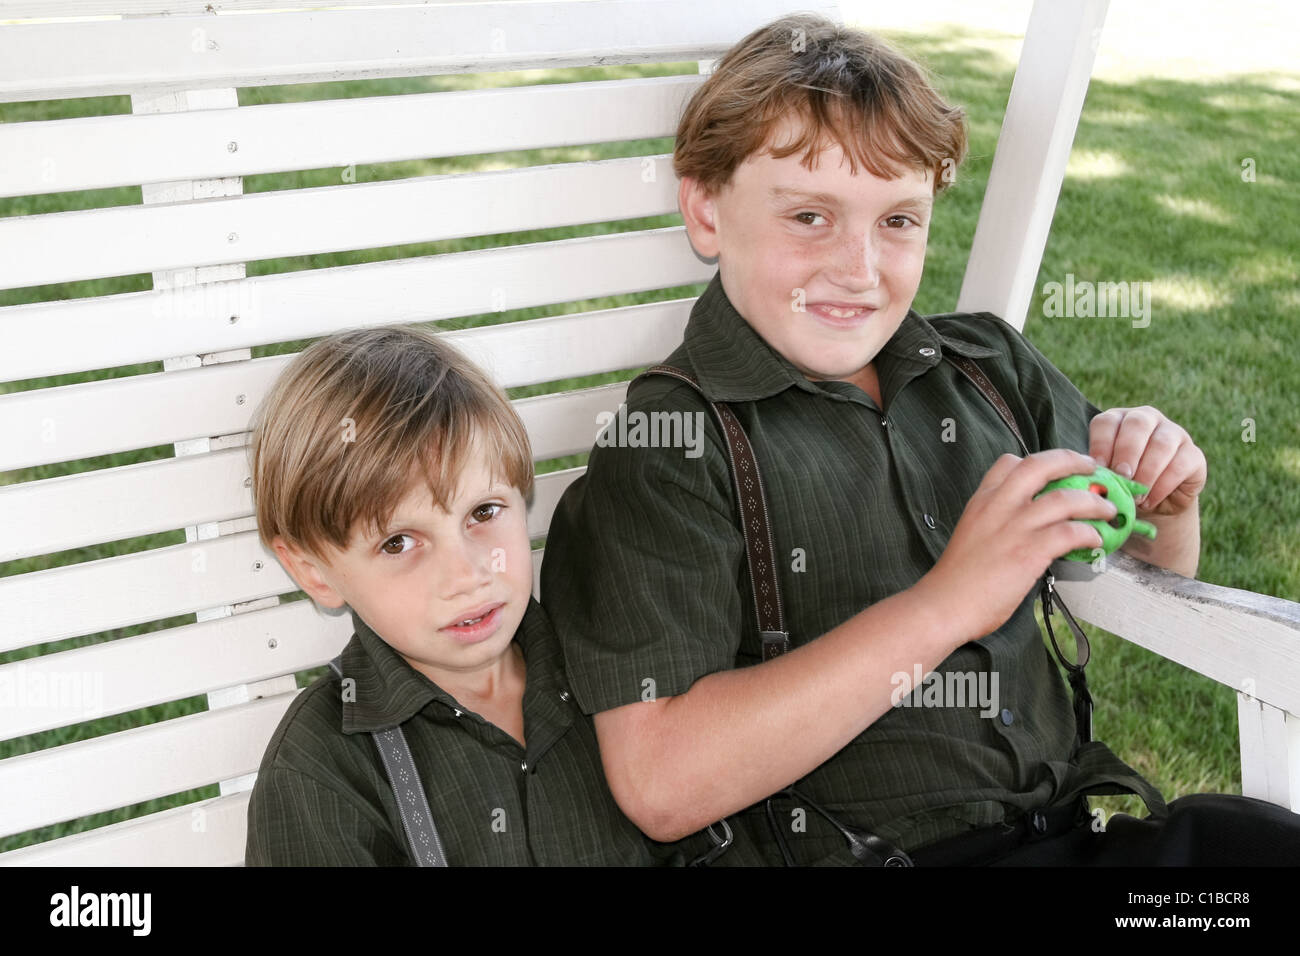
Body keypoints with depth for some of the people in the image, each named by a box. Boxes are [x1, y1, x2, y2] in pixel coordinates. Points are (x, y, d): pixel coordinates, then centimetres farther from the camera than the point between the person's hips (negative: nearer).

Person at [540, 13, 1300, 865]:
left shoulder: (989, 366, 10)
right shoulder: (662, 451, -9)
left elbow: (1149, 578, 24)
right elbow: (661, 787, -20)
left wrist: (1168, 502, 0)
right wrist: (945, 607, -21)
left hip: (1073, 818, 8)